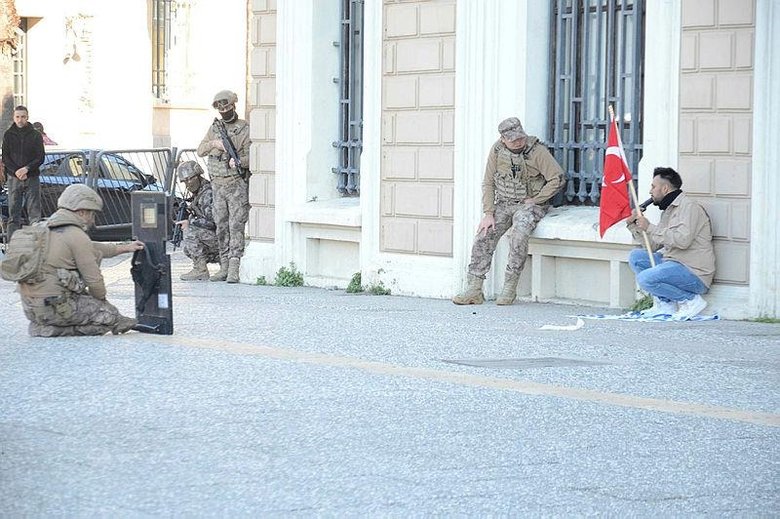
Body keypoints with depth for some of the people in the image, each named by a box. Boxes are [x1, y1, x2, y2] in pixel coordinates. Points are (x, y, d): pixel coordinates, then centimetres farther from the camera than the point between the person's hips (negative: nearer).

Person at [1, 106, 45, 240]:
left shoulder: (35, 135, 4)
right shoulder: (8, 135, 6)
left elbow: (40, 157, 0)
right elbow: (5, 158, 2)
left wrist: (27, 168, -14)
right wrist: (16, 171, -13)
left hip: (32, 178, -1)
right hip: (13, 178, 1)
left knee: (34, 213, -3)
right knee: (13, 214, 1)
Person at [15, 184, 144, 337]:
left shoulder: (46, 231, 16)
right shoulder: (77, 236, -13)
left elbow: (90, 249, 30)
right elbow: (94, 279, -10)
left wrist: (124, 248, 35)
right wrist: (101, 300, 11)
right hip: (54, 308, -9)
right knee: (110, 314, 3)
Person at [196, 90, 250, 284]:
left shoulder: (245, 129, -3)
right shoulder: (215, 127, 14)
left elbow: (250, 156, -9)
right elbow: (200, 151, 11)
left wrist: (239, 162, -29)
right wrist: (214, 144, -8)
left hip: (237, 183, -5)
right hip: (218, 185, 5)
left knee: (236, 226, -10)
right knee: (221, 226, 6)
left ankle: (234, 269, -15)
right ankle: (224, 267, 11)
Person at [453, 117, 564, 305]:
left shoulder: (537, 150, -15)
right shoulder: (497, 150, -2)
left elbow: (557, 179, -14)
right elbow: (488, 183, 5)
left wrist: (534, 200, -13)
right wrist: (488, 214, -4)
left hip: (530, 204, -5)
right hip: (503, 204, 5)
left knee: (518, 236, -32)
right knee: (483, 237, -13)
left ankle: (509, 288, -23)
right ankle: (474, 290, -9)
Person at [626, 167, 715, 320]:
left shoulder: (689, 207, -10)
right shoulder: (669, 210, 21)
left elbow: (682, 239, -26)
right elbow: (653, 245, 21)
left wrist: (649, 227, -18)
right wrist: (633, 225, 11)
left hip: (695, 274, -10)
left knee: (645, 279, -26)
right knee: (636, 256, 6)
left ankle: (691, 300, -9)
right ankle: (664, 304, 2)